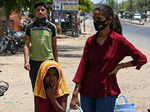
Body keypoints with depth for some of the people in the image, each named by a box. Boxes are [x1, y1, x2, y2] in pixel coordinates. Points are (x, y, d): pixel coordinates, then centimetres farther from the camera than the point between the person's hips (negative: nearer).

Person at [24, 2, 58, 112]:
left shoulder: (51, 26, 5)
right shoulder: (30, 27, 5)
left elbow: (54, 46, 9)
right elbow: (27, 44, 2)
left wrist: (56, 62, 9)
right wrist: (26, 60, -10)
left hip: (48, 60, -1)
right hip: (34, 61, 1)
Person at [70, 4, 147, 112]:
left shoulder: (118, 40, -8)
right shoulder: (90, 41, 2)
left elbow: (142, 59, -4)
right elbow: (83, 66, 1)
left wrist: (119, 66, -6)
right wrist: (75, 94, -4)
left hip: (106, 92, -3)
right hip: (86, 91, 4)